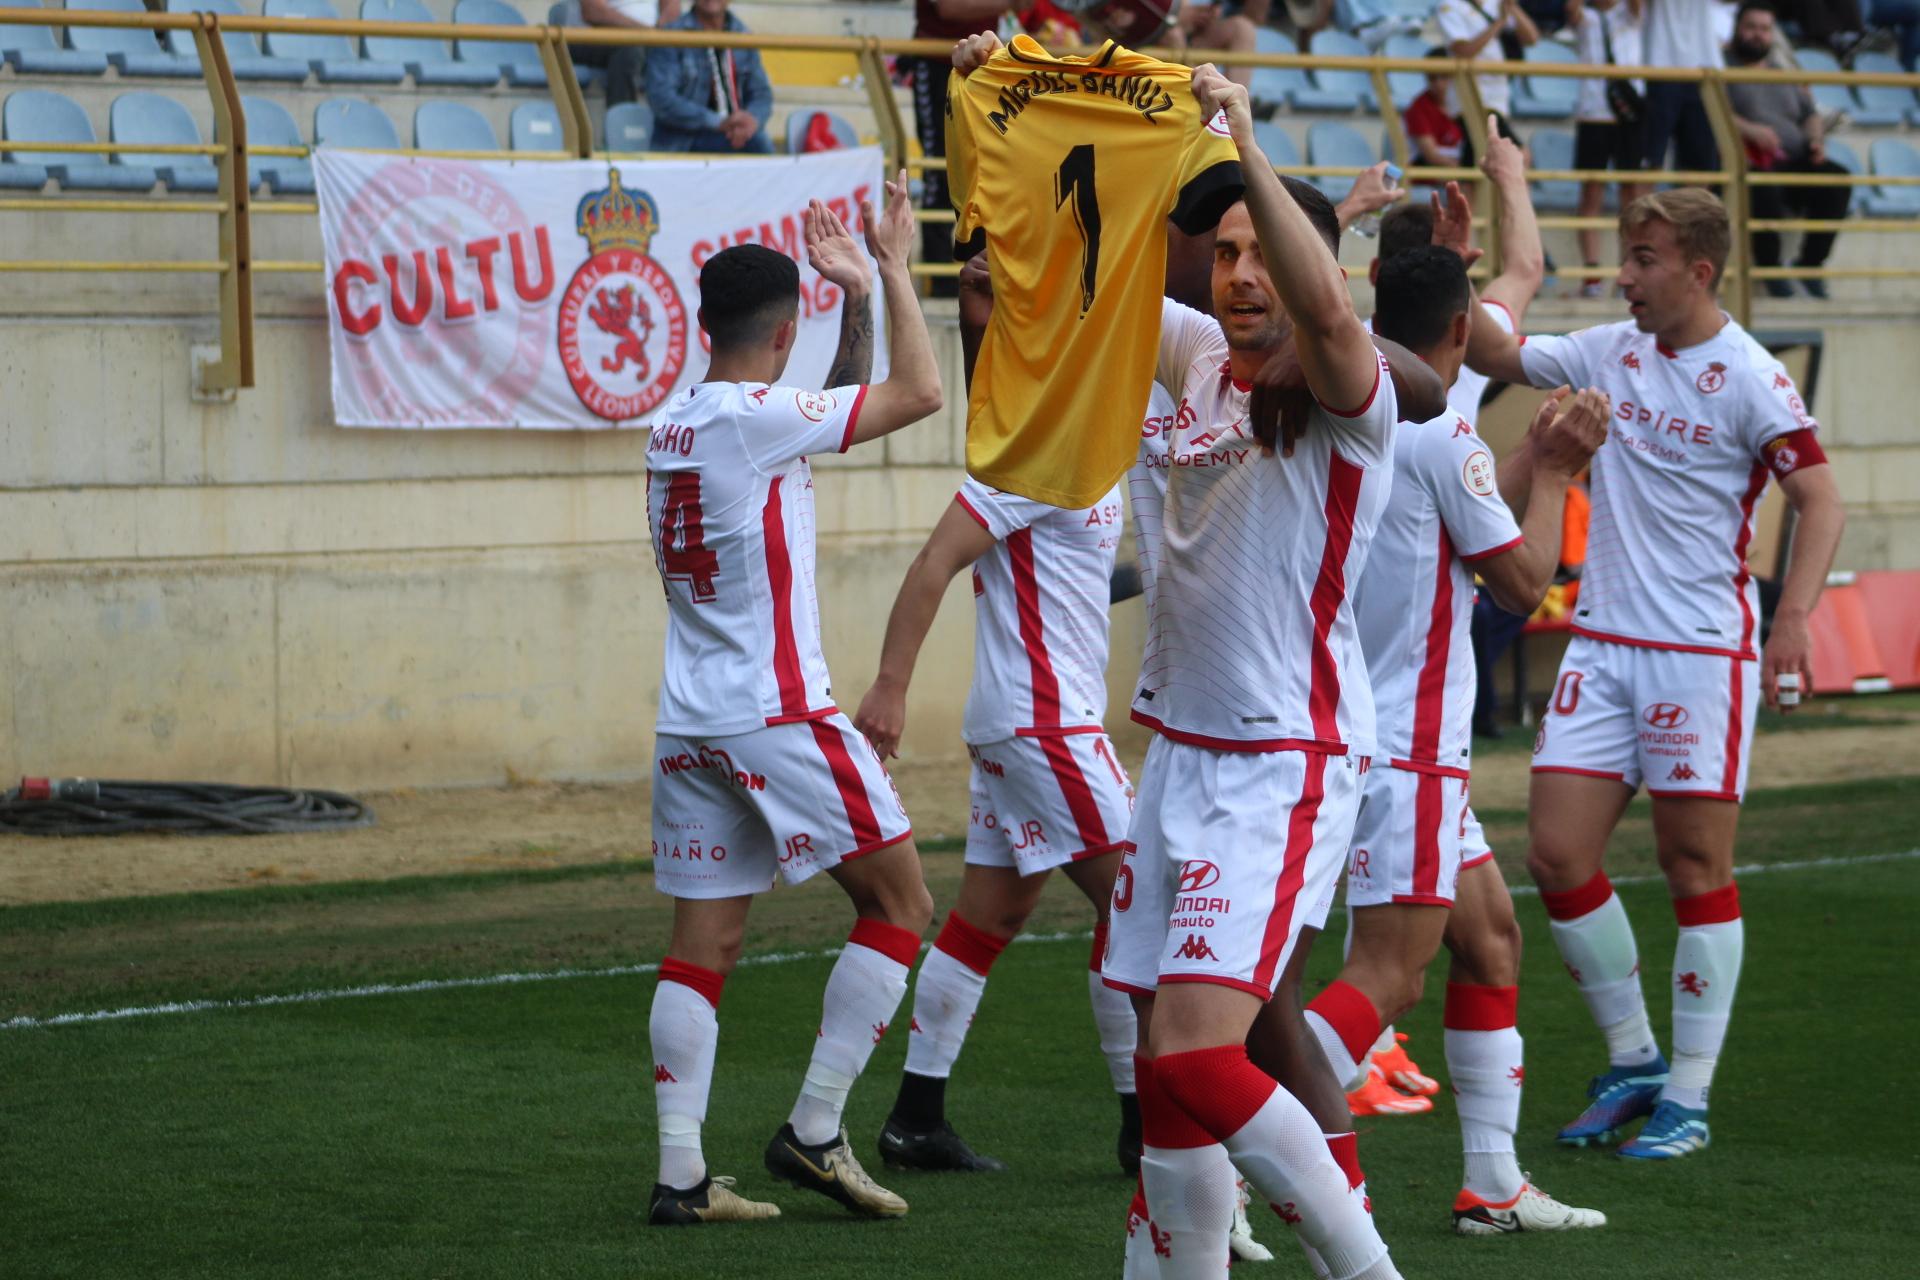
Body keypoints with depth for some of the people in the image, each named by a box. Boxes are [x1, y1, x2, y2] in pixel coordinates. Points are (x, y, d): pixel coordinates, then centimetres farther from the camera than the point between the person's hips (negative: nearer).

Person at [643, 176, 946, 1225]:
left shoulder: (674, 422, 13)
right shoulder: (758, 416, -12)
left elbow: (841, 412, 26)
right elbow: (920, 393, -8)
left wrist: (855, 297, 21)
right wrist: (892, 271, 1)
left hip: (690, 724, 8)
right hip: (776, 714, -8)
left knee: (703, 941, 5)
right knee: (898, 902, 4)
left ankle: (680, 1173, -1)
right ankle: (813, 1132, 0)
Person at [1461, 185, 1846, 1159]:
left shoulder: (1747, 378, -10)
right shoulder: (1611, 353, 7)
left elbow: (1820, 501, -12)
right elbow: (1498, 356, 22)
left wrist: (1791, 619, -26)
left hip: (1702, 651, -6)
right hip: (1601, 642, 6)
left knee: (1695, 867, -1)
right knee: (1556, 855, 0)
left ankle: (1688, 1095, 7)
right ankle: (1631, 1061, 16)